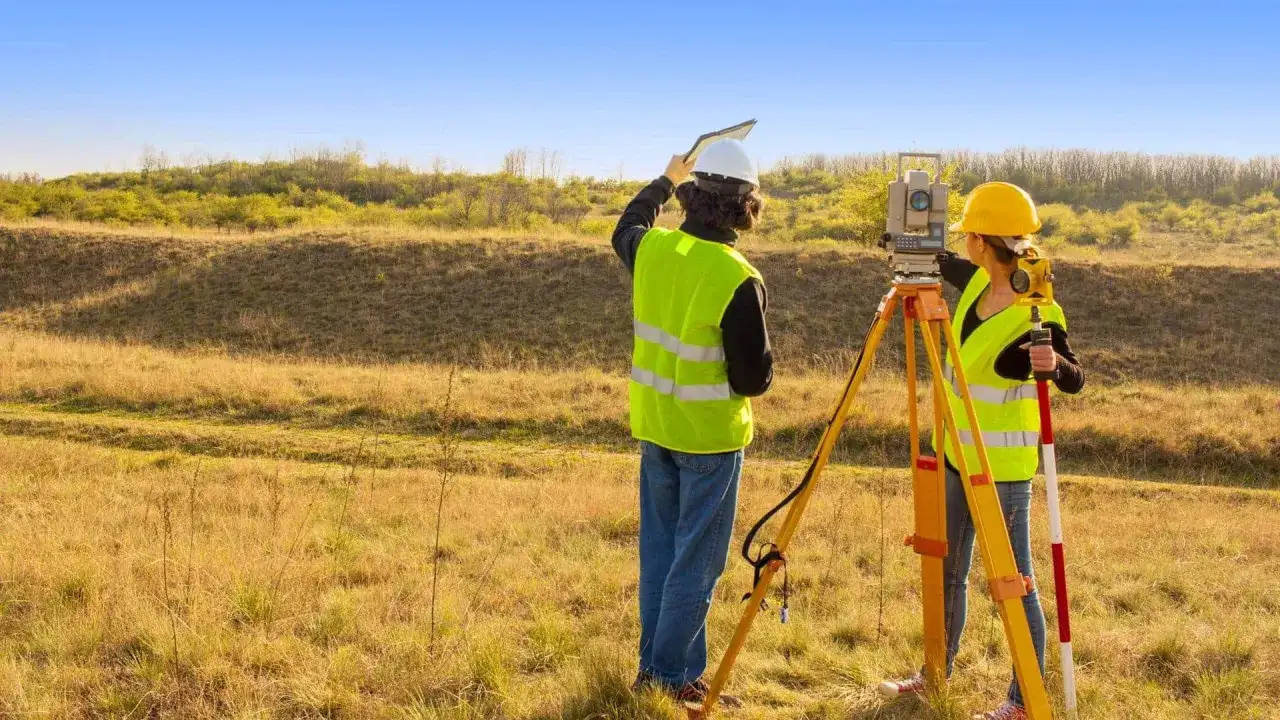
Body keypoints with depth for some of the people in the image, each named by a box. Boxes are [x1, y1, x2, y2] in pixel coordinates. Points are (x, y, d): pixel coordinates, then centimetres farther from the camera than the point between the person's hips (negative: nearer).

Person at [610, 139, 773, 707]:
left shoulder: (651, 249, -4)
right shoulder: (739, 281, -21)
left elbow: (625, 228, 23)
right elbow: (754, 379, -17)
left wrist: (665, 181, 36)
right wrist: (762, 353, 4)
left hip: (654, 425, 6)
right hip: (710, 435, -6)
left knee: (659, 549, 17)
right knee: (696, 560, 5)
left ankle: (655, 665, 27)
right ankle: (669, 676, 11)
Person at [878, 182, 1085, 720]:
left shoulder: (1036, 315, -21)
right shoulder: (978, 283, 1)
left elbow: (1075, 380, -22)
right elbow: (942, 263, 20)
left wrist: (1053, 364, -44)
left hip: (1002, 466, -9)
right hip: (957, 454, 9)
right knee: (946, 572, 19)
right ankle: (937, 674, 35)